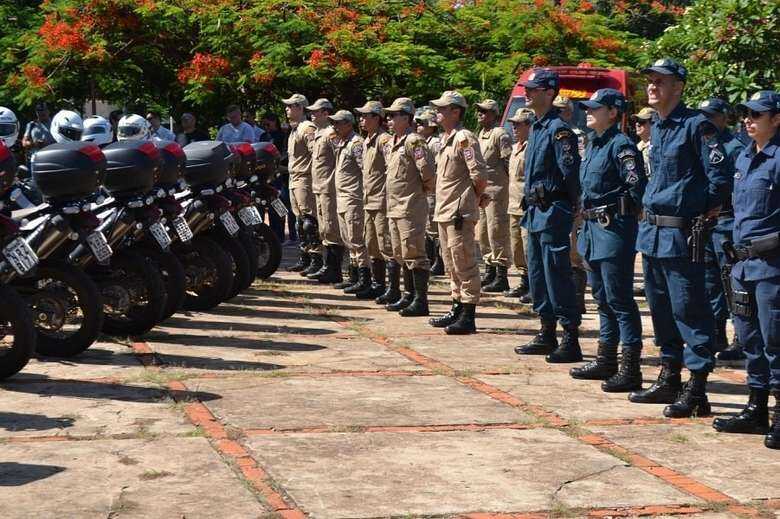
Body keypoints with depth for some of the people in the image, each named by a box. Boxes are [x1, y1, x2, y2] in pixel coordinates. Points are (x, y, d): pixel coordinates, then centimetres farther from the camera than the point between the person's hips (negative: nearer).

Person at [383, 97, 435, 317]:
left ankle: (420, 301, -4)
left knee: (413, 254, -7)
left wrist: (424, 188, -8)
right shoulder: (393, 144, 15)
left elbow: (427, 169, -24)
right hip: (394, 207, 10)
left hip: (411, 206, -10)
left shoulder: (413, 141, -15)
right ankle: (408, 296, 25)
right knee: (400, 255, 15)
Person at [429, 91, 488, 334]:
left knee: (464, 264, -6)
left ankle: (468, 317, -3)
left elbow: (479, 174, -20)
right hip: (444, 211, 10)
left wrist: (475, 196, -4)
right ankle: (457, 309, 26)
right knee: (451, 264, 16)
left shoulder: (464, 138, -14)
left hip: (459, 212, -10)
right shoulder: (446, 138, 16)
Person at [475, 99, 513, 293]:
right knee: (483, 234, 14)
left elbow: (508, 163, -14)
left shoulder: (500, 135, -11)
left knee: (497, 233, -8)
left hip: (496, 191, -10)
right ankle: (490, 272, 25)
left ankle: (501, 277, -5)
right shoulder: (480, 134, 17)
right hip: (481, 192, 10)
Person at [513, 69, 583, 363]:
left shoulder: (558, 129, -15)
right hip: (535, 213, 10)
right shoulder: (536, 128, 16)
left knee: (558, 277, -8)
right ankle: (547, 336, 23)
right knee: (537, 276, 14)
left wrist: (572, 205, -13)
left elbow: (571, 171, -20)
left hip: (553, 214, -10)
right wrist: (530, 201, 17)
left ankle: (571, 341, -4)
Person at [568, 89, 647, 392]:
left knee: (619, 299, -8)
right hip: (593, 227, 10)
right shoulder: (593, 145, 15)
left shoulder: (621, 145, -13)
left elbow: (637, 187, -20)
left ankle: (630, 369, -4)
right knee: (603, 298, 16)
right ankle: (606, 361, 25)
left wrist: (623, 214, -11)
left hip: (614, 228, -10)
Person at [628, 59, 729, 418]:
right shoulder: (657, 126, 14)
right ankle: (669, 379, 27)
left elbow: (719, 170, -15)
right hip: (652, 231, 9)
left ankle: (696, 391, -5)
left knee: (687, 309, -8)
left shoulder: (696, 125, -12)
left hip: (680, 234, -9)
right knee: (660, 307, 16)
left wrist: (709, 208, -8)